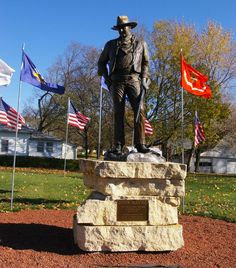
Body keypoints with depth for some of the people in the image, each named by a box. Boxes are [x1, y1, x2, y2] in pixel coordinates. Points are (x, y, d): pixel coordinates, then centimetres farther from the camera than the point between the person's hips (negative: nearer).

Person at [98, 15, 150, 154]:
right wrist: (106, 78, 8)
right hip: (117, 80, 1)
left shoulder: (140, 43, 18)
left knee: (140, 111, -14)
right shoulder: (111, 44, 20)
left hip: (134, 79, 0)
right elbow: (101, 62, 23)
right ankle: (118, 146, -7)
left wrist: (144, 79, 2)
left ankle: (140, 144, -14)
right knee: (118, 113, -6)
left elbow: (146, 62, 17)